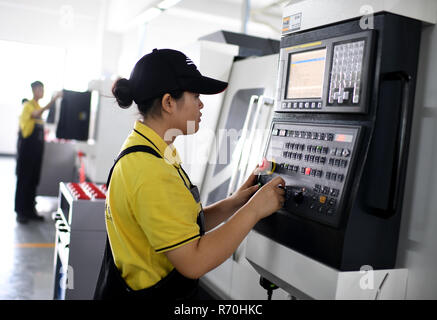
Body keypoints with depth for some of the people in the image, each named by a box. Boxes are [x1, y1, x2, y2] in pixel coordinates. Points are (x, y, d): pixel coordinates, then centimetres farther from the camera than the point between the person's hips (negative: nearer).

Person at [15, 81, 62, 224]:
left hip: (37, 148, 8)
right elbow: (36, 114, -33)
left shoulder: (38, 106, 16)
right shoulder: (27, 105, -9)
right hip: (26, 146, -7)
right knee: (23, 179, -3)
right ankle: (20, 211, 3)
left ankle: (30, 209, 18)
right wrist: (52, 102, -43)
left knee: (34, 179, 10)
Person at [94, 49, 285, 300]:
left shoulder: (145, 150, 5)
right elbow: (194, 262, -25)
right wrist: (254, 209, -19)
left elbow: (184, 228, 7)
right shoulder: (151, 172, -25)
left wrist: (232, 204, -4)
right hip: (148, 294, -9)